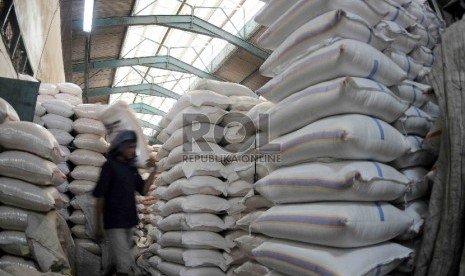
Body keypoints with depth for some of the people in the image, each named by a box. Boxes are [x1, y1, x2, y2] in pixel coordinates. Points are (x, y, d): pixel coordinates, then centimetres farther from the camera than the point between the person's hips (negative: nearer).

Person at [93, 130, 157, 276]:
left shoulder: (131, 167, 7)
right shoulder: (109, 166, -11)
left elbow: (143, 190, 5)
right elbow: (100, 197, -11)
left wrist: (153, 171, -8)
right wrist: (98, 226, -10)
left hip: (128, 222, 7)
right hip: (114, 223, -6)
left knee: (119, 262, 16)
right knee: (125, 263, -8)